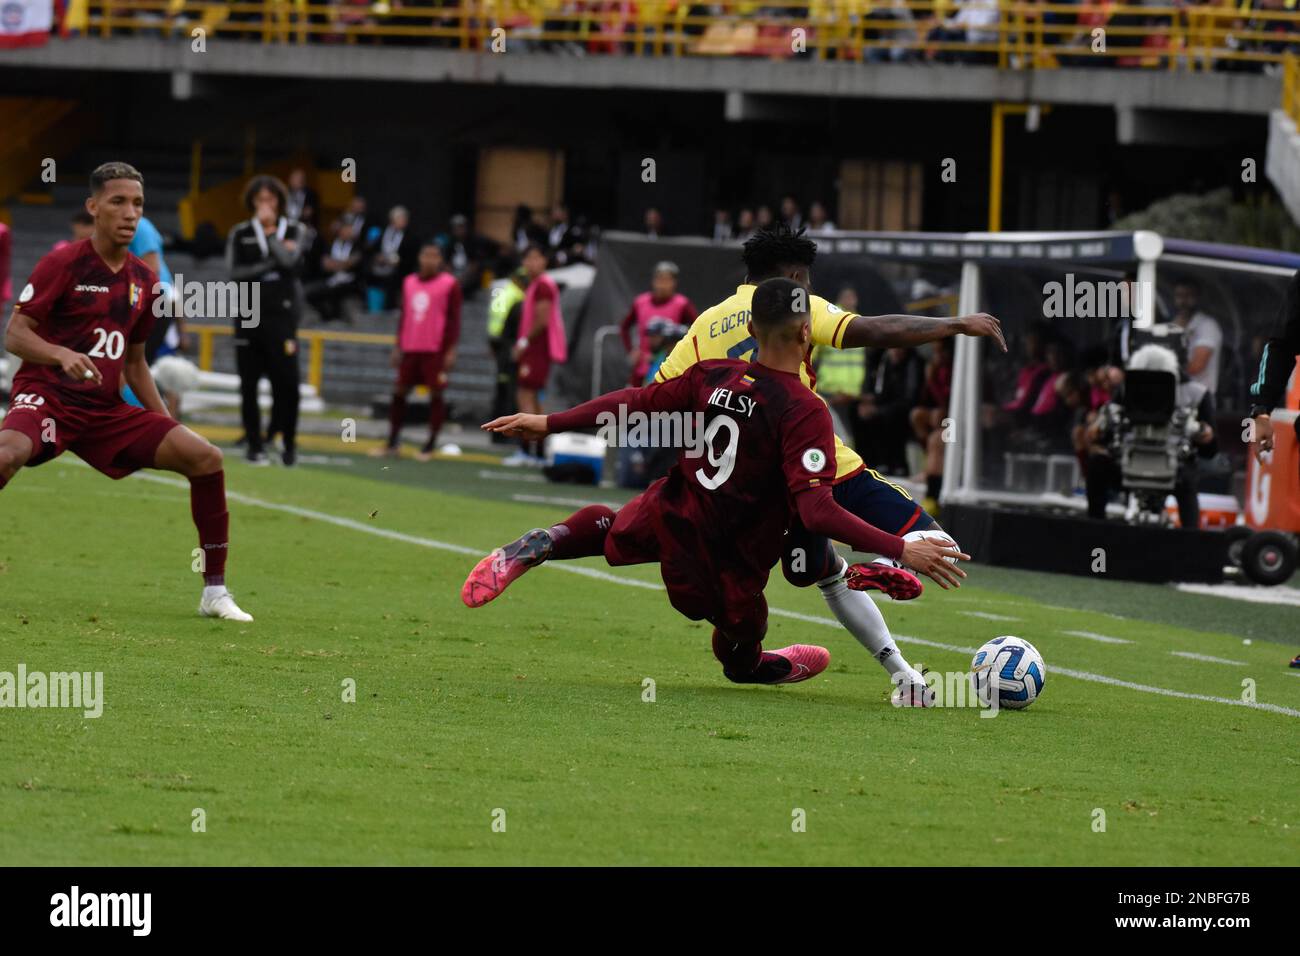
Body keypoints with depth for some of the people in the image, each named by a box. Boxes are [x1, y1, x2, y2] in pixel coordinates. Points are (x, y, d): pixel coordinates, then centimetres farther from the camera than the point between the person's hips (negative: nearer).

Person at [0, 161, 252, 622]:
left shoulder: (143, 280, 12)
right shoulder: (63, 264, -6)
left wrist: (167, 426, 13)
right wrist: (62, 355, -29)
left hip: (107, 410, 6)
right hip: (47, 395, -6)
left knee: (206, 458, -8)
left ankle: (215, 592, 1)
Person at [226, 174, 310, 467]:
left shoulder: (295, 231, 7)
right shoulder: (240, 233, 9)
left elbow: (290, 261, -12)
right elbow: (235, 271, -3)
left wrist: (269, 231, -5)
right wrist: (272, 264, -9)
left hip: (282, 314, -1)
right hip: (249, 316, 1)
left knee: (287, 382, -10)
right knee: (248, 384, 1)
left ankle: (288, 443, 3)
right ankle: (254, 444, 10)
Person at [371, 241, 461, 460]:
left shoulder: (449, 284, -4)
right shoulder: (409, 282, 11)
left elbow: (454, 319, -4)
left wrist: (451, 349, -10)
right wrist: (398, 346, 15)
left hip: (436, 350, -5)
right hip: (410, 348, 5)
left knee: (436, 393, -2)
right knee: (399, 392, 7)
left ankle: (430, 445, 4)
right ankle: (392, 444, 15)